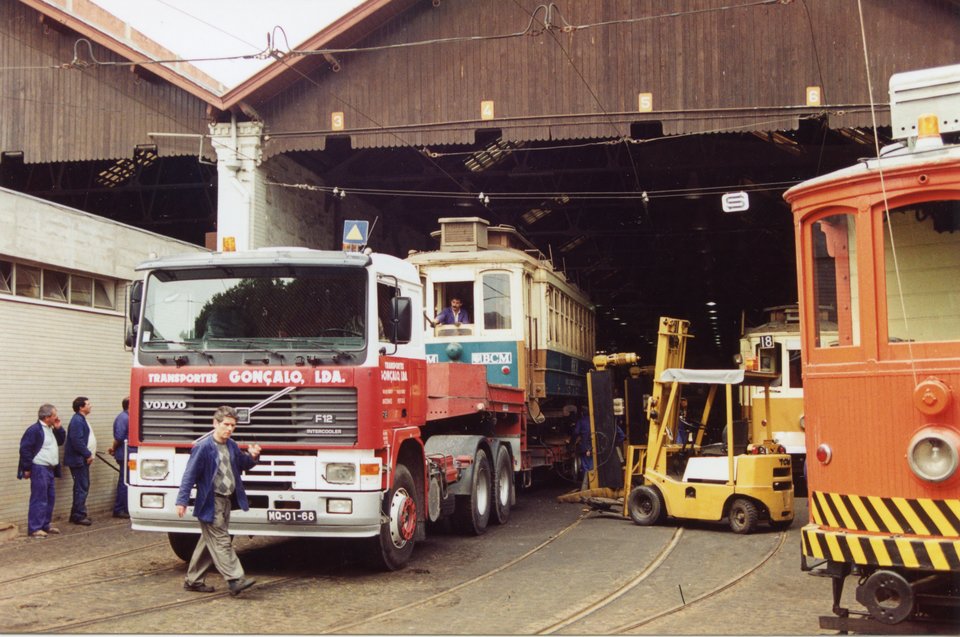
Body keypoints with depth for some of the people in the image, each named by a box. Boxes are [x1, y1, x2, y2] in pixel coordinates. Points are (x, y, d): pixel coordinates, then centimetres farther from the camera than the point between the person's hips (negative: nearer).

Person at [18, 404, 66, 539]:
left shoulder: (51, 429, 13)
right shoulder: (34, 430, -15)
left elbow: (60, 441, 19)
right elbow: (25, 449, -17)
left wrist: (59, 428, 4)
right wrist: (27, 468, -16)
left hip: (50, 469, 9)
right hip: (39, 469, -9)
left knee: (50, 498, 14)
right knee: (39, 499, -7)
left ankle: (45, 525, 23)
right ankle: (34, 528, -3)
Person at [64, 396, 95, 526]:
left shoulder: (81, 419, 15)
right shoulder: (77, 421, -18)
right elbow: (77, 441, -24)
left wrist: (89, 454, 10)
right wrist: (88, 454, -17)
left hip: (83, 460, 10)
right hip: (78, 460, -10)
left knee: (83, 487, 15)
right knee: (82, 488, -6)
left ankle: (77, 514, 22)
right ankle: (79, 516, -1)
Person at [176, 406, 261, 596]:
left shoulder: (232, 446, 9)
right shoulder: (203, 447, -14)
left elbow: (243, 464, 19)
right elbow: (190, 475, -14)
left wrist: (252, 456, -3)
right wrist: (182, 501, -17)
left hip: (226, 500, 8)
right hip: (210, 503, -8)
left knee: (210, 542, 14)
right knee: (221, 541, -8)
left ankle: (193, 580, 24)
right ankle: (235, 580, -10)